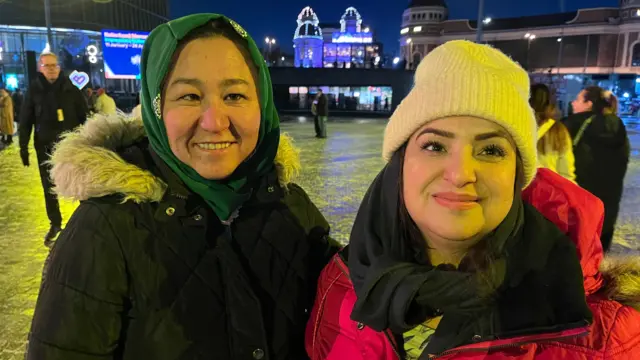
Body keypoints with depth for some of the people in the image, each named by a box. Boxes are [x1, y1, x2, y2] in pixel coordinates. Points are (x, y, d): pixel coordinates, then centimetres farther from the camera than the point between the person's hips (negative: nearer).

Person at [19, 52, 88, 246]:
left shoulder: (71, 89, -2)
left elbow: (84, 117, 1)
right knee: (49, 187, 9)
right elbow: (25, 121, 4)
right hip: (45, 146, 2)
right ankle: (55, 224, 23)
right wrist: (23, 147, 1)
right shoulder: (34, 90, 1)